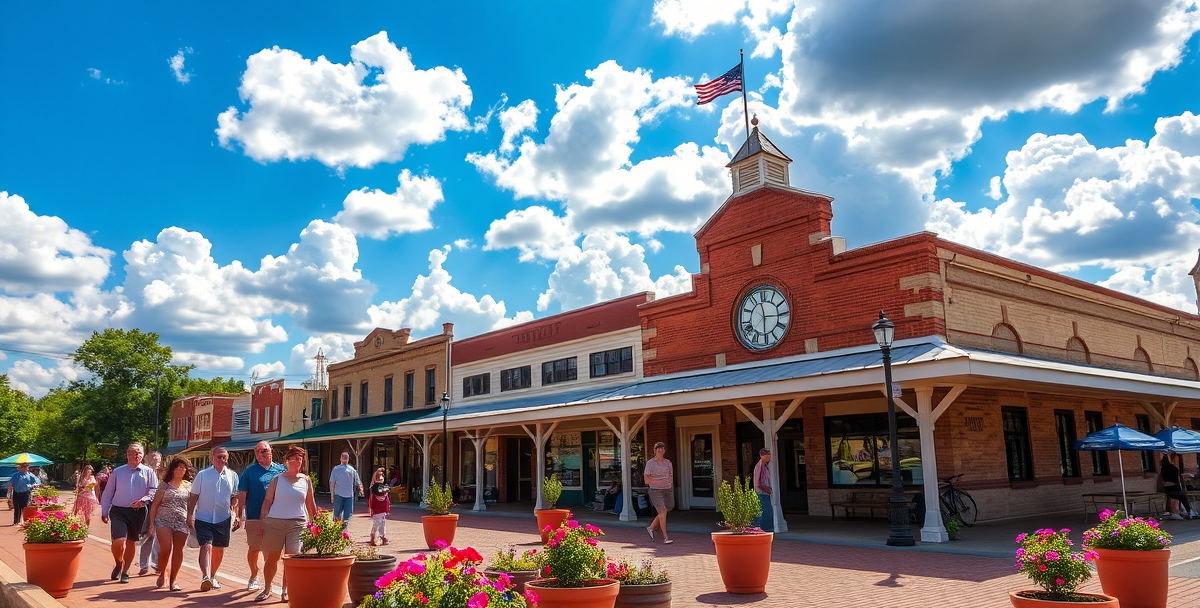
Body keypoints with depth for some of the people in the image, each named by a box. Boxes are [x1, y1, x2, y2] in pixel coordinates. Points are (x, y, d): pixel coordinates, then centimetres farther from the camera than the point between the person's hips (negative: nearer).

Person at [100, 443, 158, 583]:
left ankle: (125, 571, 27)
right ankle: (118, 564, 16)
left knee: (131, 542, 11)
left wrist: (144, 500, -16)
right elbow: (108, 493, 12)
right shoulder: (117, 472, 8)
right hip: (119, 511, -1)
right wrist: (104, 512, 8)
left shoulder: (148, 472, 6)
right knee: (118, 542, -14)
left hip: (138, 512, 1)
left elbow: (155, 491, 2)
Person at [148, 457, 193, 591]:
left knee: (178, 552, 2)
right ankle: (162, 574, 14)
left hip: (182, 523, 2)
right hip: (163, 521, -2)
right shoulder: (164, 485, 5)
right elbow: (155, 505, 5)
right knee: (166, 549, -12)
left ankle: (173, 581, 12)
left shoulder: (188, 486, 11)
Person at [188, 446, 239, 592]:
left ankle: (212, 577, 25)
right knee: (206, 546, -17)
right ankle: (205, 577, -26)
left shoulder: (232, 476, 6)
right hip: (203, 518, -3)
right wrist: (190, 516, -2)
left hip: (223, 519, 3)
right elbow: (193, 497, 3)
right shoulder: (202, 475, 0)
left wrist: (235, 516, 7)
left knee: (219, 549, 9)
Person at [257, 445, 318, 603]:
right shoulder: (277, 479, 6)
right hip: (274, 523, 0)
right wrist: (263, 523, 0)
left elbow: (310, 504, 15)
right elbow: (267, 501, 6)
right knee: (272, 558, 7)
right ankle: (267, 589, 25)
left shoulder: (306, 480, 9)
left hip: (297, 524, 0)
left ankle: (286, 591, 10)